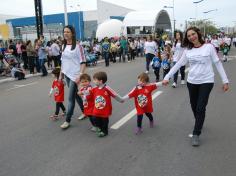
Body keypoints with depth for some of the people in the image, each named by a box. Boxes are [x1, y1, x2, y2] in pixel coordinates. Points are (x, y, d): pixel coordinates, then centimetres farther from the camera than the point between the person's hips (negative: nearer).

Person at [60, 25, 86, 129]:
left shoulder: (77, 46, -11)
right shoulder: (64, 46, 9)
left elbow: (83, 62, -13)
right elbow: (63, 61, 14)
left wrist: (80, 75, -21)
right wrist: (61, 74, 13)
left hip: (75, 75, -7)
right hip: (67, 75, 7)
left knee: (71, 98, -4)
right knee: (76, 95, 17)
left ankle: (67, 120, 6)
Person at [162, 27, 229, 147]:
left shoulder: (209, 47, -5)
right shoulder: (188, 51, 3)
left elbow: (218, 63, -3)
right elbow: (178, 65, 5)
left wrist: (225, 81, -5)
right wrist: (167, 77, 0)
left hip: (206, 82, -3)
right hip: (192, 82, 4)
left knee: (200, 108, -6)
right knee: (194, 107, 13)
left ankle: (196, 134, 6)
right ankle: (199, 124, 40)